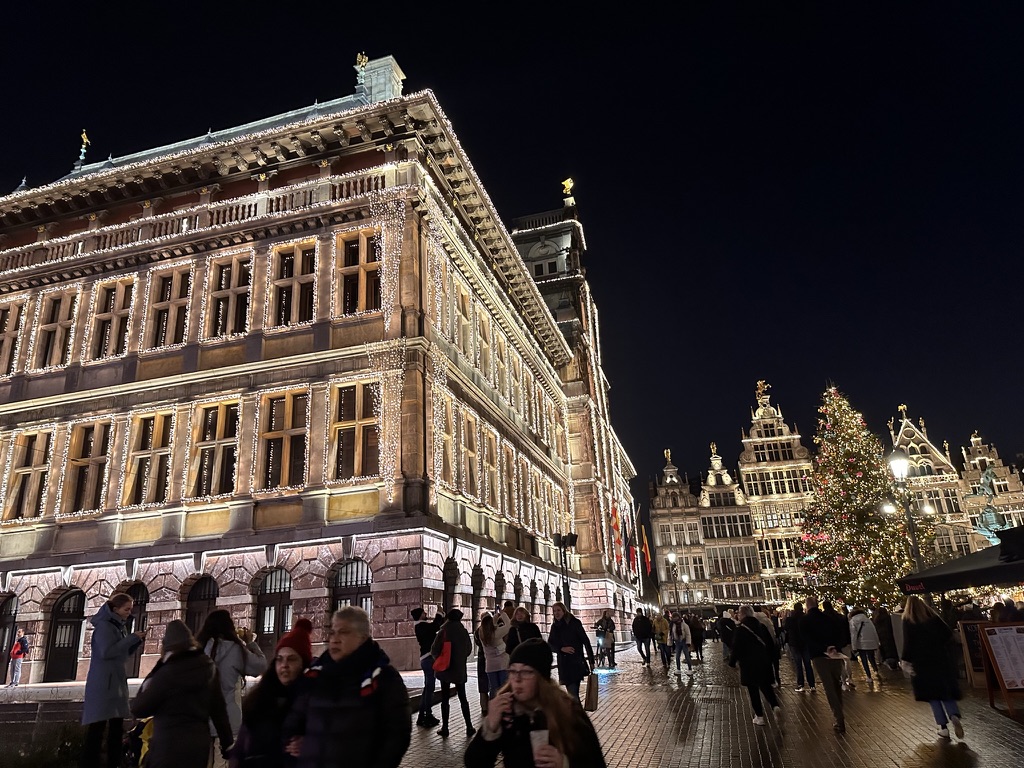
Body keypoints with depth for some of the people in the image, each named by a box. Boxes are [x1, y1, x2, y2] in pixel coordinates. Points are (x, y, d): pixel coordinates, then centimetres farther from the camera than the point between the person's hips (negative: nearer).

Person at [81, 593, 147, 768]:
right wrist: (132, 638, -18)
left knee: (117, 727, 10)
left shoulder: (120, 627, 14)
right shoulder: (104, 626, -11)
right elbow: (106, 652, -21)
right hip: (102, 683, -9)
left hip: (117, 682, 9)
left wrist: (138, 640, 3)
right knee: (97, 727, -9)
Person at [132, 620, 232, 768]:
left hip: (169, 747, -5)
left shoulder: (168, 673, -13)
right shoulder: (208, 667, 0)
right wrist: (227, 743, 11)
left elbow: (138, 709, -4)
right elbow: (218, 708, 3)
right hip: (199, 744, 5)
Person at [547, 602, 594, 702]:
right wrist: (562, 648, -13)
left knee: (573, 692, -13)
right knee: (572, 691, 10)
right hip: (563, 664, 5)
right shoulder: (555, 626, 7)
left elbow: (585, 641, -7)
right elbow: (550, 644, 6)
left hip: (576, 662, -5)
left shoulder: (574, 623, -7)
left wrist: (591, 661, -8)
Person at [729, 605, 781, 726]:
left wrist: (732, 662, -2)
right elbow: (771, 643, 8)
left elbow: (736, 648, -15)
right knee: (766, 686, 18)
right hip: (764, 662, 5)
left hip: (749, 664, -5)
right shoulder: (762, 626, 1)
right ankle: (775, 706, -3)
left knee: (753, 690, 7)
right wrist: (770, 657, 20)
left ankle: (760, 717, 11)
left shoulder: (740, 630, -15)